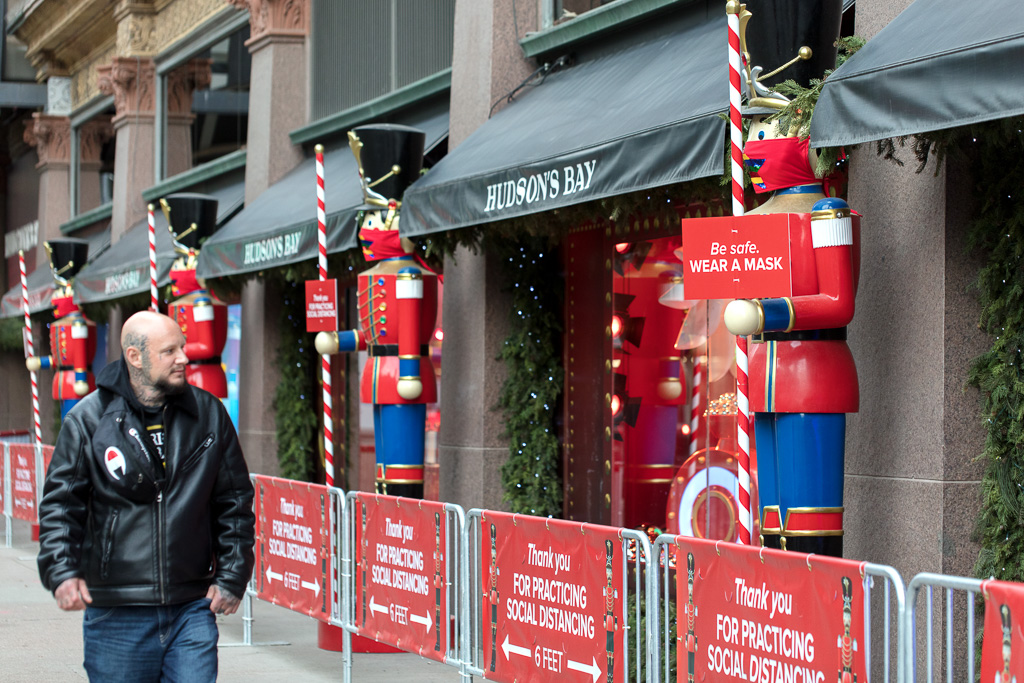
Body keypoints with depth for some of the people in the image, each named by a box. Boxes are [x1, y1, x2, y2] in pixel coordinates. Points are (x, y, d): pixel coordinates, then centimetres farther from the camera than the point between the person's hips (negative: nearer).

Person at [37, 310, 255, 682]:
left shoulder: (208, 414, 7)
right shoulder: (89, 419, -1)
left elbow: (235, 502, 12)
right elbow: (59, 503, -1)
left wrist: (232, 577, 6)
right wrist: (62, 570, -15)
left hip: (192, 608, 2)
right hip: (116, 611, -1)